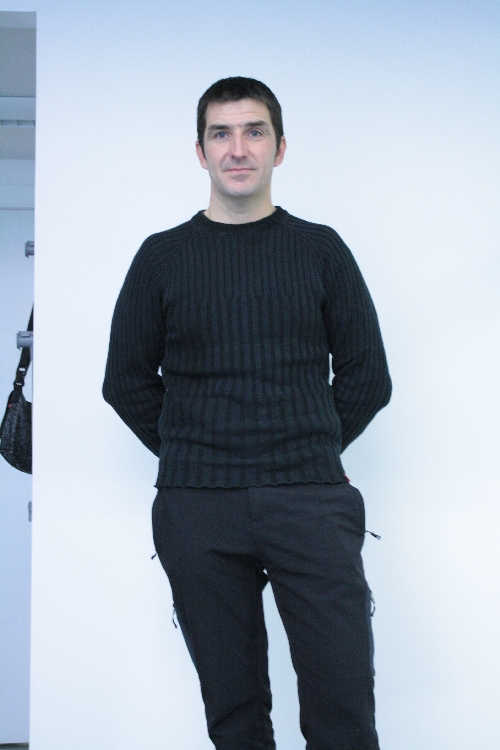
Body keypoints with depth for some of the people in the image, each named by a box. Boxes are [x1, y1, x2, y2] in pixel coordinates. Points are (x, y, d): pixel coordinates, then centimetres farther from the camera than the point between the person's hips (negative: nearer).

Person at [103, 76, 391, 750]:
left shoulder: (320, 250, 10)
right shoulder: (163, 257, 9)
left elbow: (366, 376, 11)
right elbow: (127, 381, 12)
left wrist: (309, 455, 10)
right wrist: (190, 455, 8)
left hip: (312, 501, 0)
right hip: (198, 510, 0)